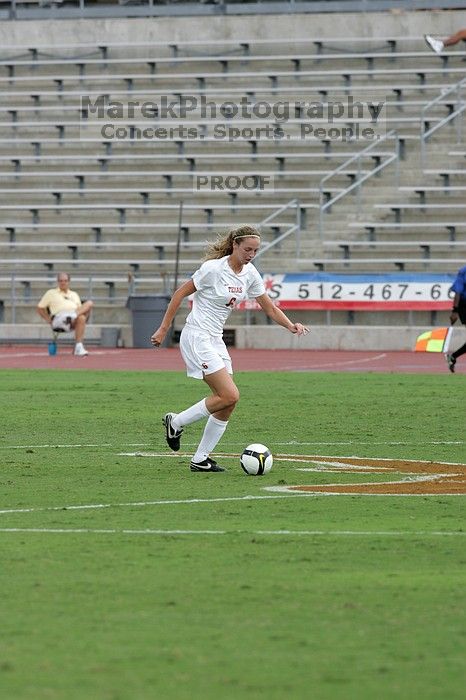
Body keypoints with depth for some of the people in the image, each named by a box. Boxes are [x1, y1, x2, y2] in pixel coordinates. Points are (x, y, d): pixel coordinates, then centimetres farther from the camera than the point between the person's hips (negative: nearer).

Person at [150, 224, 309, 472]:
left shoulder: (250, 274, 5)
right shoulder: (214, 268, -16)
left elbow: (270, 308, 11)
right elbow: (180, 293, -10)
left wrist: (291, 326, -6)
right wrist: (163, 329, -8)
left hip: (215, 340, 8)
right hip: (197, 338, -8)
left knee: (227, 403, 1)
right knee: (230, 395, -16)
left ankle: (200, 459, 9)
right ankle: (176, 422, 0)